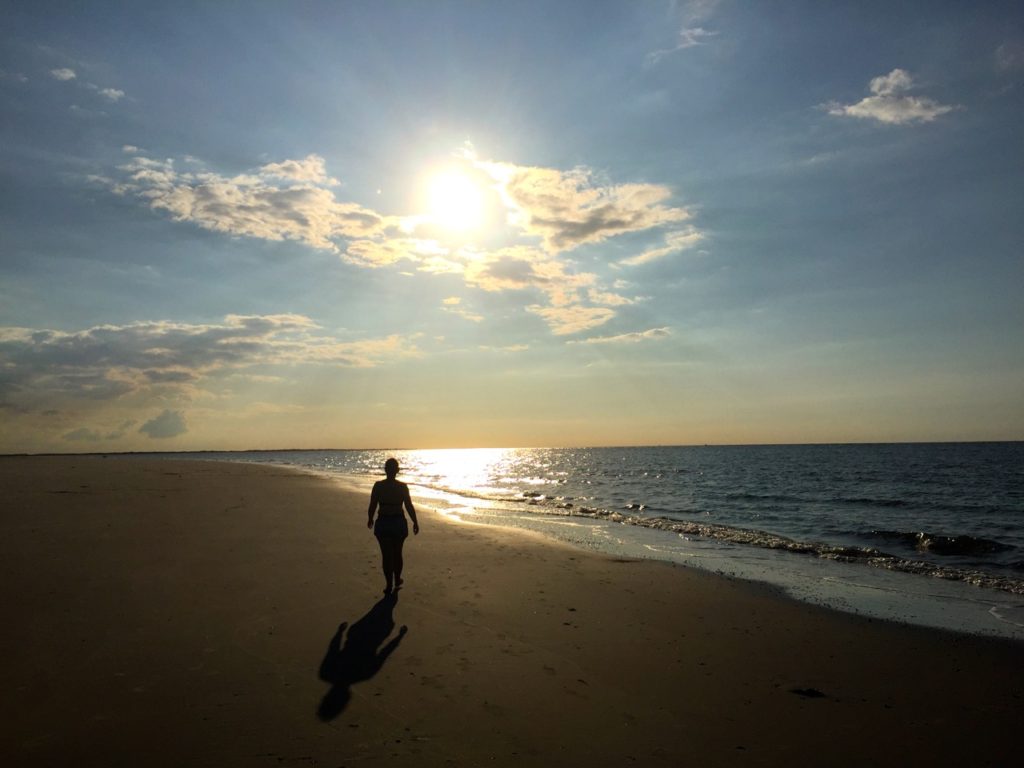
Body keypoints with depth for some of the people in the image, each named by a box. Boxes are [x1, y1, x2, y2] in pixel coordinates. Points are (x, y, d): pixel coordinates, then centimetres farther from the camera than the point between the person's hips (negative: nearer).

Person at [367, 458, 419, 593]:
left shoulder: (378, 485, -10)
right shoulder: (402, 487, -11)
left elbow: (372, 506, -5)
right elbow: (409, 506, -8)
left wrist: (370, 519, 13)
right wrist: (415, 522, 4)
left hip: (383, 523, 0)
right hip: (399, 523, 1)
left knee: (386, 554, 9)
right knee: (397, 553, 20)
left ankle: (389, 585, 9)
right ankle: (397, 580, 34)